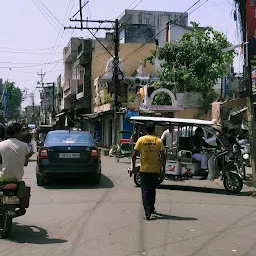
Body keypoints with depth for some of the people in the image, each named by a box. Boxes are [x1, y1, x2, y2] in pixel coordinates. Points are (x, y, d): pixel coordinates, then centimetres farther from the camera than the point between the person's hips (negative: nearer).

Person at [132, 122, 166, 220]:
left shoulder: (141, 140, -3)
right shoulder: (159, 141, -3)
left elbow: (134, 155, -6)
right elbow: (163, 156, -7)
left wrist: (133, 166, 5)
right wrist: (163, 168, 3)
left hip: (144, 169, -1)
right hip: (155, 169, 1)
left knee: (145, 190, 2)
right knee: (152, 190, 18)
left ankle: (147, 211, -11)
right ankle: (151, 208, 30)